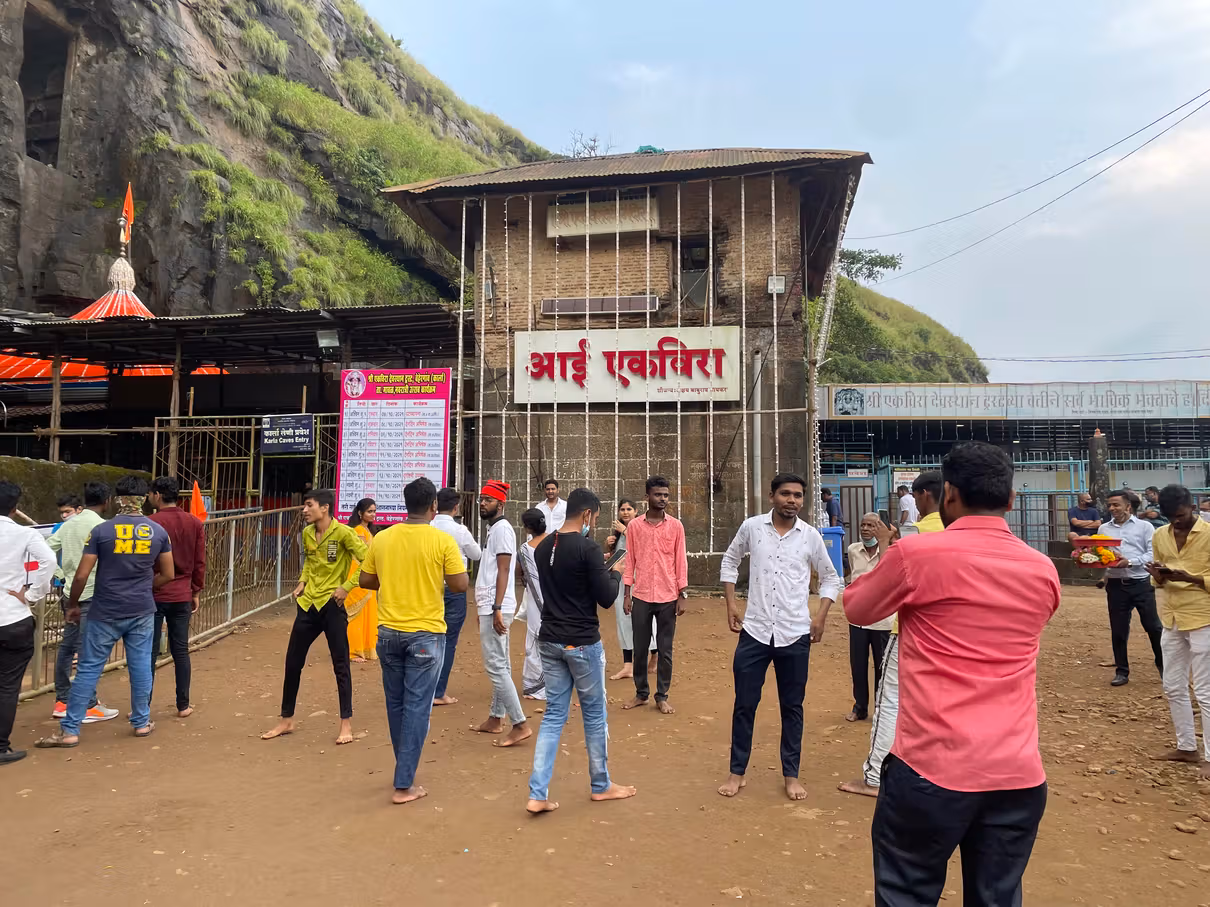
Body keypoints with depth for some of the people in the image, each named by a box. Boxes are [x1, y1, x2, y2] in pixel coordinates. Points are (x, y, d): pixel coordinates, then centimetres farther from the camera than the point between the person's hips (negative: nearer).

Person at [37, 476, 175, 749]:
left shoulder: (101, 531, -9)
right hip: (142, 611, 2)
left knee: (88, 669, 5)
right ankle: (142, 722, 21)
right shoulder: (159, 532, -1)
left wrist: (72, 605, 7)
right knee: (140, 666, 11)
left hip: (105, 612, -2)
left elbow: (81, 575, -8)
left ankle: (69, 730, 11)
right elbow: (168, 575, 5)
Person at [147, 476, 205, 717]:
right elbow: (200, 563, 5)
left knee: (149, 653, 5)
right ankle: (183, 706, 15)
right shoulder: (195, 524, 2)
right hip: (182, 597, 4)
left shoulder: (150, 524, -12)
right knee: (181, 651, 11)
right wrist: (196, 592, 14)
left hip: (154, 596, -4)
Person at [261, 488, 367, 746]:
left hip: (332, 605, -7)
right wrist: (302, 582, 9)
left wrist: (347, 587, -16)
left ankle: (346, 724, 14)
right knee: (292, 663, 12)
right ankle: (287, 720, 28)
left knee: (341, 665, 2)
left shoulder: (343, 533, -15)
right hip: (308, 604, 7)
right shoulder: (307, 533, 6)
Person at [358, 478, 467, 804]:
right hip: (425, 633, -4)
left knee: (396, 704, 18)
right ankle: (404, 785, 7)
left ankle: (406, 770, 34)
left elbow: (365, 581, 7)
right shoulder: (442, 540, -12)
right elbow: (461, 585, -11)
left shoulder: (382, 538, -1)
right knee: (417, 706, 4)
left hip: (389, 632, 4)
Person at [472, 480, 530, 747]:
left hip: (495, 608, -10)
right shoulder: (495, 529, 16)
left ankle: (520, 724, -8)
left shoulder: (501, 528, -13)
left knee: (495, 665, -9)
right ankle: (495, 719, 24)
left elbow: (503, 571, -20)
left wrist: (497, 609, -24)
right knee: (500, 664, 14)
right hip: (492, 607, 10)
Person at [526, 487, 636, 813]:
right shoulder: (588, 548, -17)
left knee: (553, 715, 11)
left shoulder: (542, 547, 6)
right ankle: (601, 786, 27)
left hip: (550, 641, 6)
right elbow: (606, 598, -15)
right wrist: (615, 572, 3)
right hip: (582, 643, -6)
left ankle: (538, 795, 6)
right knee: (594, 714, 11)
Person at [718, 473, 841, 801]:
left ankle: (791, 774, 26)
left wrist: (820, 617, -1)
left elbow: (830, 578, 9)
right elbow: (730, 561, 11)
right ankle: (737, 771, 22)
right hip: (755, 631, 0)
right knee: (744, 704, 7)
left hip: (795, 634, 0)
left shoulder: (810, 536, -2)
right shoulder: (751, 527, -3)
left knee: (792, 707, 11)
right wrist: (731, 603, 3)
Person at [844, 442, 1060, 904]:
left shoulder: (917, 553, -10)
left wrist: (887, 554, 23)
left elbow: (856, 608, 7)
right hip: (1020, 775, 5)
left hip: (932, 768, -4)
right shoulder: (1043, 570, 6)